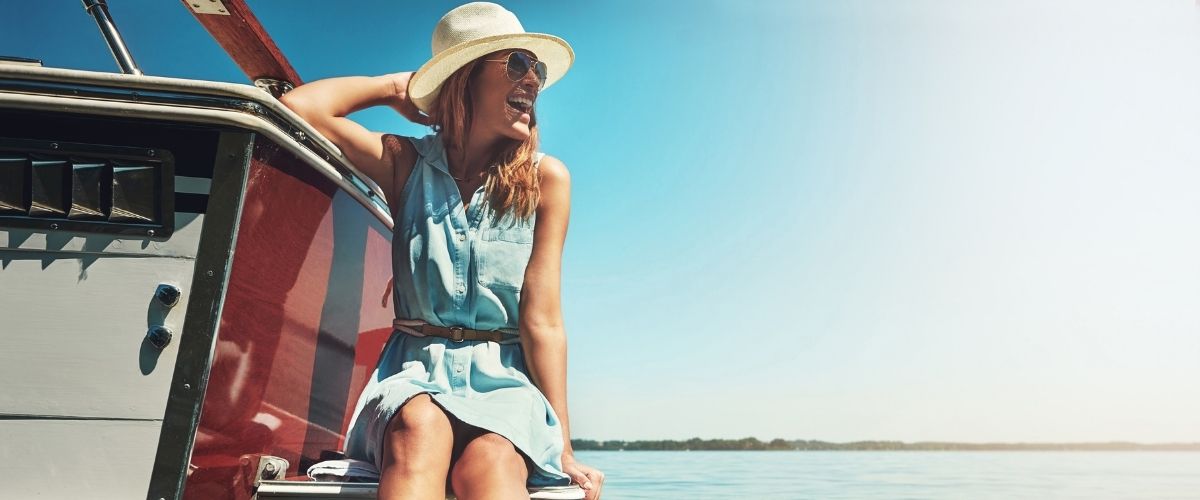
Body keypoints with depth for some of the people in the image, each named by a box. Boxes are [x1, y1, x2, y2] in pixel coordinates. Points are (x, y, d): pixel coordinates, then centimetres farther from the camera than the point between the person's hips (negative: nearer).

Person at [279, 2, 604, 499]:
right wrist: (397, 86, 7)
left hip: (503, 378, 0)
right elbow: (300, 106, -4)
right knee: (422, 429, -35)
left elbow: (541, 321, -5)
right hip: (416, 371, 1)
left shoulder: (545, 178, -1)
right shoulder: (408, 163, 4)